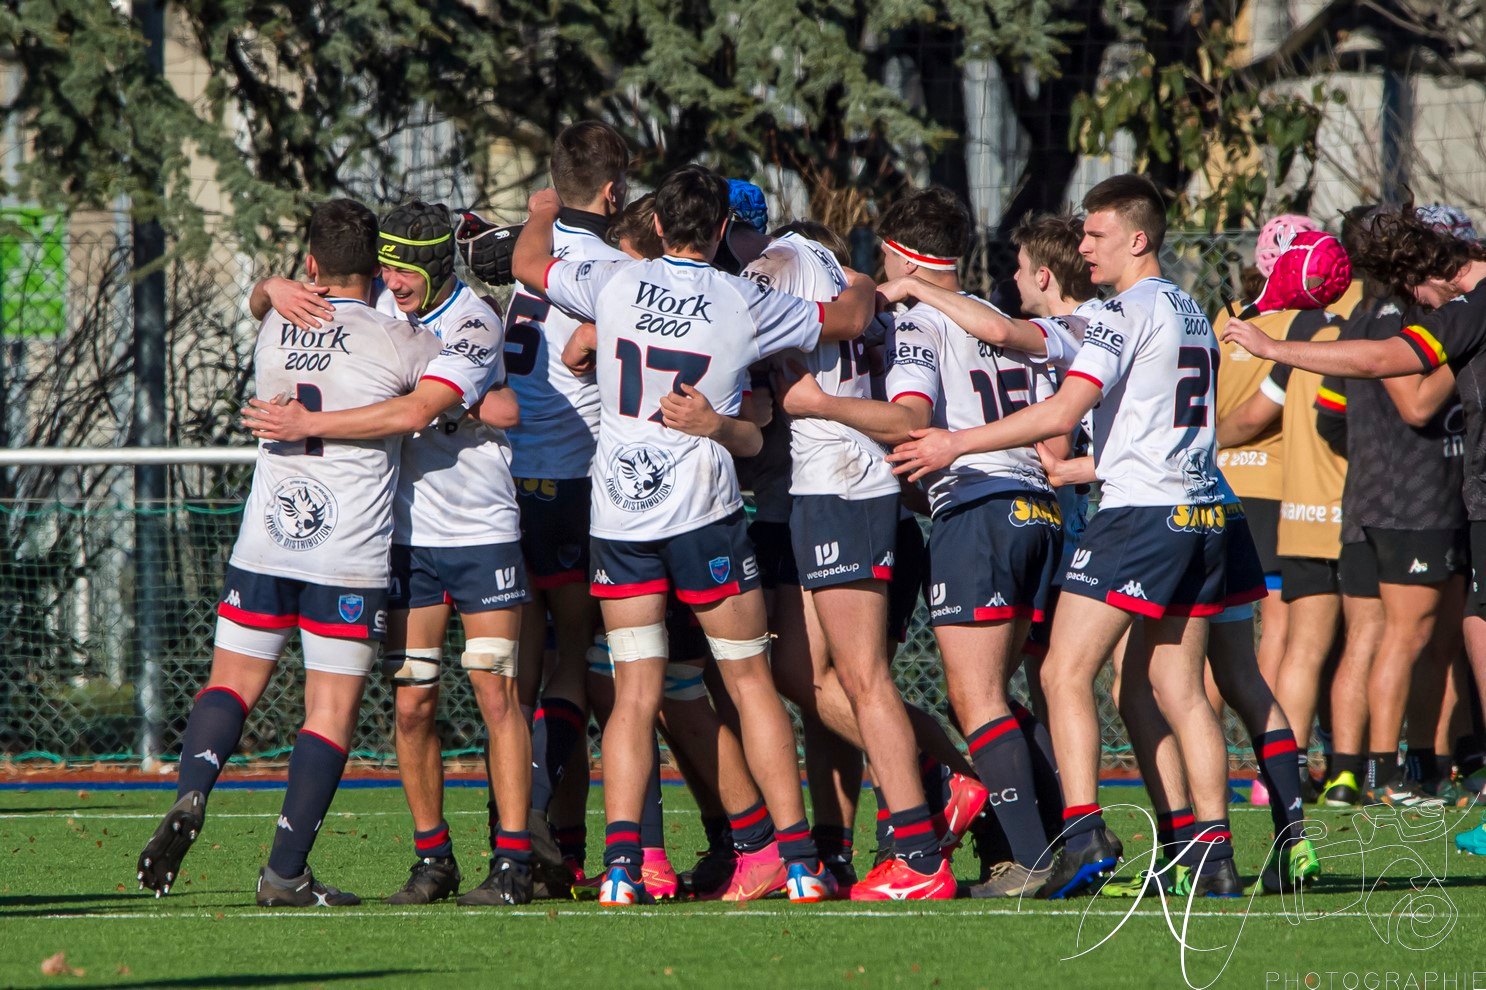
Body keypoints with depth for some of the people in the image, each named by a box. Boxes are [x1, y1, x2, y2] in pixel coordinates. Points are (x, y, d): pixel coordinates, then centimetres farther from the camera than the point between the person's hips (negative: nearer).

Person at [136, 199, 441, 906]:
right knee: (332, 710, 2)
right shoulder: (398, 343, -7)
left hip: (265, 543, 3)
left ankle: (190, 795, -11)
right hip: (350, 556, -3)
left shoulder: (274, 330, 4)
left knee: (233, 681, 15)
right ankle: (285, 872, -2)